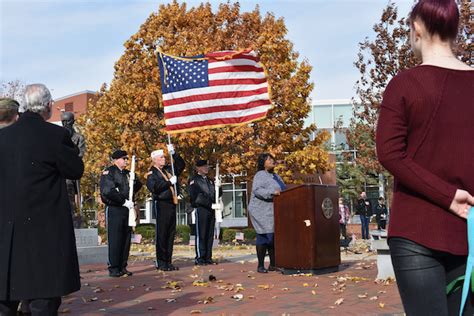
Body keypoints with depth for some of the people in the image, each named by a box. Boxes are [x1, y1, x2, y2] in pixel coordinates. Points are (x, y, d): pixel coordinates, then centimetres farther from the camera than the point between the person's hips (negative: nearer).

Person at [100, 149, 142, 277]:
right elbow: (107, 191, -16)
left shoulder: (127, 173, 18)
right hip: (114, 209, -7)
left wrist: (134, 180, 0)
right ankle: (113, 268, 0)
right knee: (115, 240, -5)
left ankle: (122, 267, 14)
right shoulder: (108, 173, -4)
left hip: (127, 209, 7)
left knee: (126, 239, 7)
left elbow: (137, 186, 22)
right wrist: (124, 202, -16)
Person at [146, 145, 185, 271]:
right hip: (161, 205, -7)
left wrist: (173, 153, 7)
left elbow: (181, 165, 19)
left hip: (171, 204, 7)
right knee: (161, 234, -4)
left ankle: (168, 262, 15)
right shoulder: (152, 173, -5)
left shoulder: (168, 169, 15)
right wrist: (169, 182, -19)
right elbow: (154, 187, -18)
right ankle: (161, 263, 2)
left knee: (171, 234, 9)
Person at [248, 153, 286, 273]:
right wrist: (272, 192, -31)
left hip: (274, 212, 8)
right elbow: (257, 190, -21)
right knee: (264, 237, -7)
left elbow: (283, 190, 23)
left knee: (274, 237, 7)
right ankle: (260, 266, 0)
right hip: (262, 212, -8)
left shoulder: (276, 176, 20)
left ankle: (273, 265, 14)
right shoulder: (260, 175, -7)